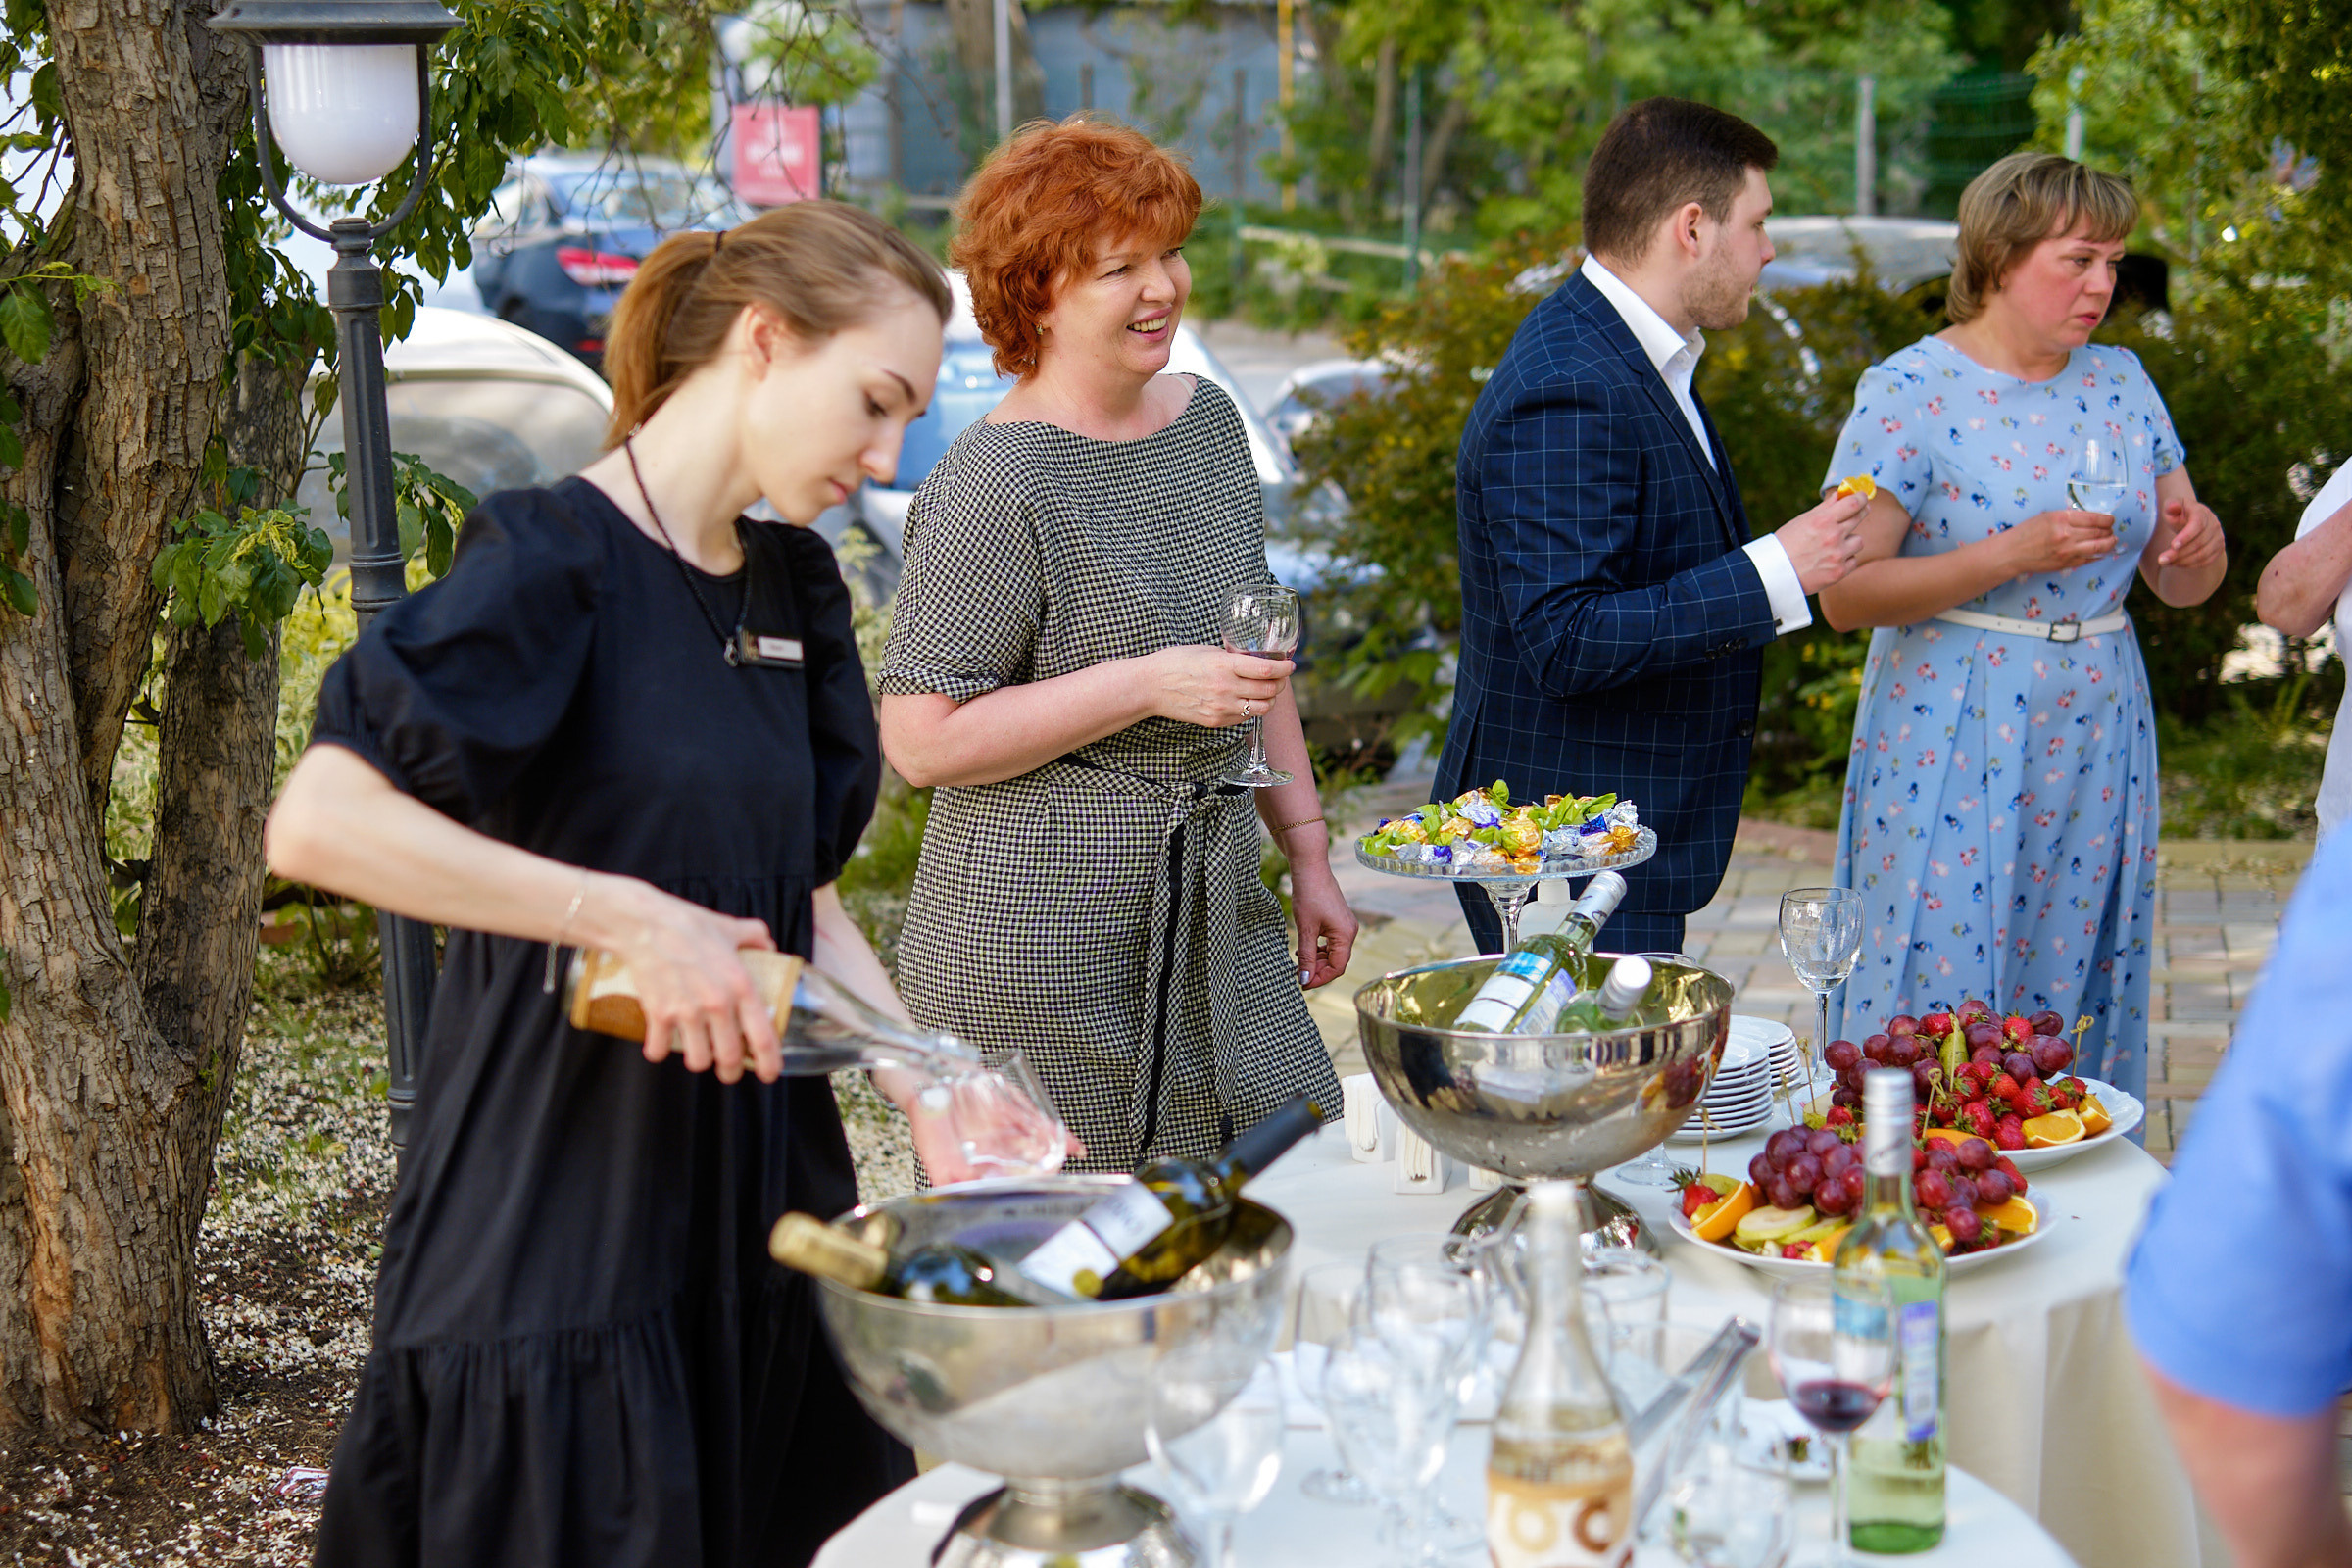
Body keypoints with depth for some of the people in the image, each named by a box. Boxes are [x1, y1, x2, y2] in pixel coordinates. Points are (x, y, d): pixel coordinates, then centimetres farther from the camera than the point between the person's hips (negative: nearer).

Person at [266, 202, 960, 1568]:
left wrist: (933, 1092, 0)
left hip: (760, 1184, 8)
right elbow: (317, 821, -24)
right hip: (564, 1211, -7)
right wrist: (629, 917, -27)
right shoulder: (554, 561, -14)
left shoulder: (794, 587, 10)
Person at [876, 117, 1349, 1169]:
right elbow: (921, 738, -18)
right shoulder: (991, 485, -16)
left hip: (1217, 920, 7)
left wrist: (1308, 855, 16)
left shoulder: (1207, 419, 9)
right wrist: (1147, 686, -22)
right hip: (1039, 953, -7)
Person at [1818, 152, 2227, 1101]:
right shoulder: (1910, 391, -8)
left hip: (2097, 755, 5)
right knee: (1941, 1006, -2)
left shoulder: (2120, 382, 10)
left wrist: (2198, 544, -9)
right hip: (1952, 751, -5)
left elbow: (2180, 586, 15)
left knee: (2079, 1007, 9)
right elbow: (1844, 593, -15)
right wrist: (2013, 555, -22)